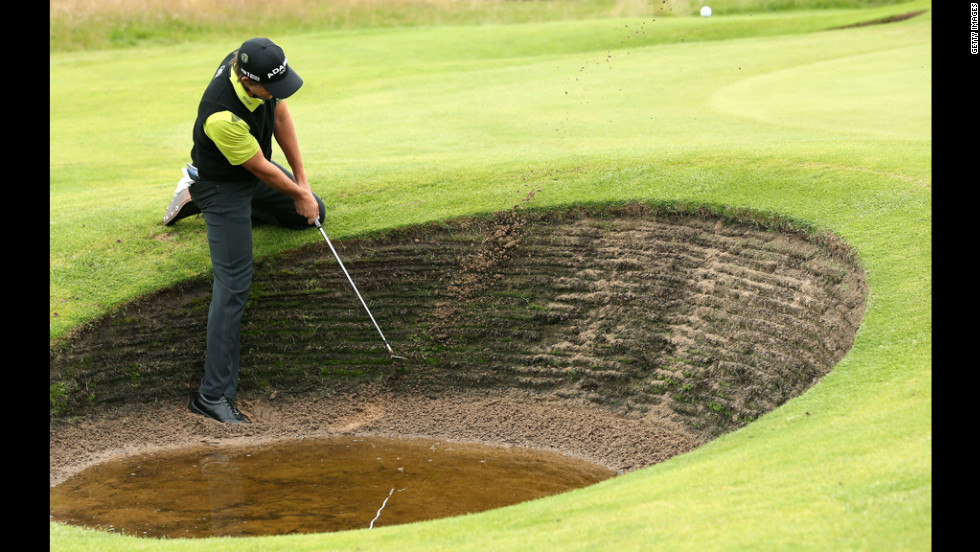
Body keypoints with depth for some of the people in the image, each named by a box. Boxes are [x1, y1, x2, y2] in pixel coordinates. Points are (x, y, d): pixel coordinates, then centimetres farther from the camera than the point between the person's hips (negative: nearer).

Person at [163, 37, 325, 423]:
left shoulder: (255, 64, -20)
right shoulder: (222, 115, -41)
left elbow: (280, 116, -2)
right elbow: (260, 169, -25)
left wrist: (301, 178, 0)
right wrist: (300, 195, -8)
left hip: (254, 171, 8)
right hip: (223, 186, -8)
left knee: (312, 214, 25)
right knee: (233, 284, -14)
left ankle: (198, 197, 29)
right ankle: (213, 395, -12)